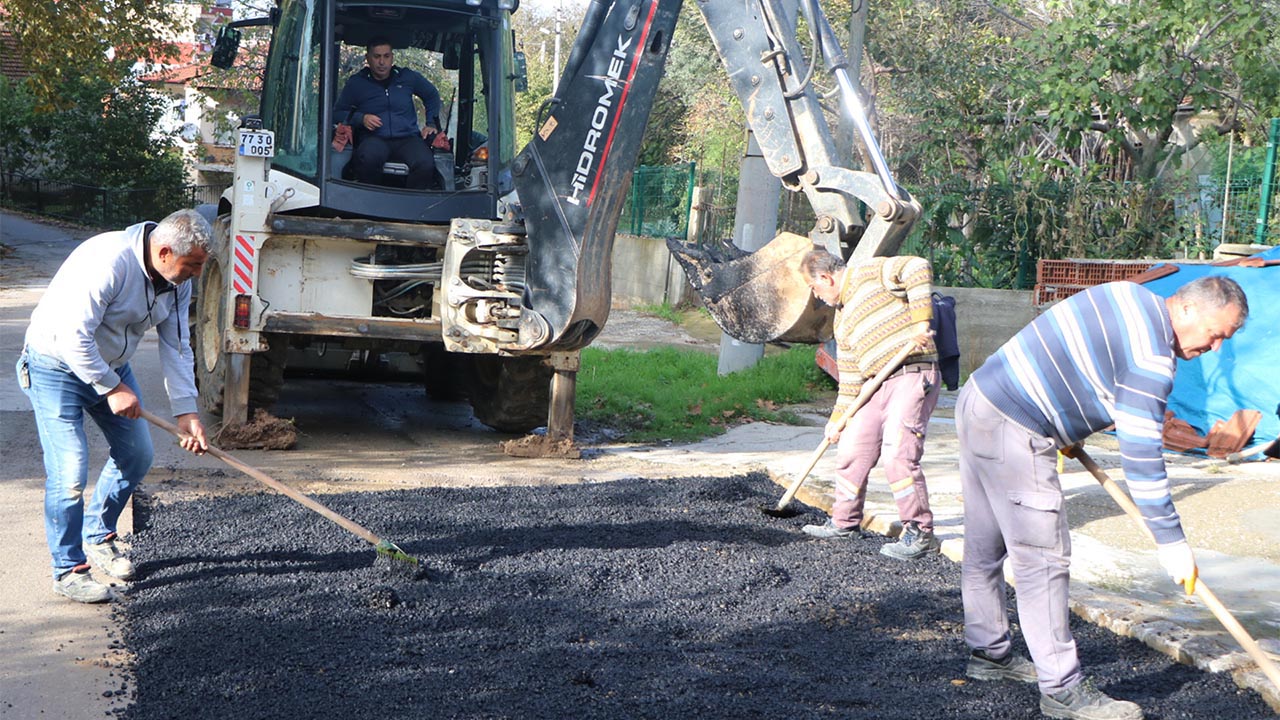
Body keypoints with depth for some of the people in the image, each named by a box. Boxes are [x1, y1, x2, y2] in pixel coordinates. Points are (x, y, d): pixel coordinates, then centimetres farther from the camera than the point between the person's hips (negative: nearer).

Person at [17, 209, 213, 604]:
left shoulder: (178, 279, -7)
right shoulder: (108, 263, -33)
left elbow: (176, 346, -1)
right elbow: (74, 337, -32)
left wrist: (186, 410, -8)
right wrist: (114, 389, -23)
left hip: (110, 365, 8)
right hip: (57, 365, -8)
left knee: (136, 454, 11)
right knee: (69, 471, -12)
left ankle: (98, 538, 30)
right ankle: (69, 570, 1)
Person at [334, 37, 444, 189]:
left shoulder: (408, 77, 14)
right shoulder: (356, 83, 10)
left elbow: (432, 96, 30)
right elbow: (337, 112, 14)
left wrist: (432, 124, 20)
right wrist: (361, 118, -4)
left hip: (407, 138, 1)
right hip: (374, 139, -1)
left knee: (425, 164, -35)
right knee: (368, 157, -41)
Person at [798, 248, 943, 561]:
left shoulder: (869, 273, -2)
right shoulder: (842, 320, 22)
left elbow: (918, 269, -16)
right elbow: (850, 378, 23)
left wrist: (921, 321, -21)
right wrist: (837, 420, 22)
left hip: (914, 376, -9)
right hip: (878, 386, 9)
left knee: (898, 453, -19)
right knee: (851, 450, 10)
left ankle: (920, 533, -10)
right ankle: (845, 522, 27)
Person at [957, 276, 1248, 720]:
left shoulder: (1131, 298, 13)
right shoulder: (1152, 355, -16)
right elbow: (1140, 454, -18)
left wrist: (1065, 430, 27)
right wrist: (1171, 541, -14)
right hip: (1013, 433, -10)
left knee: (985, 548, 19)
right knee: (1043, 558, -7)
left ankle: (988, 653, 32)